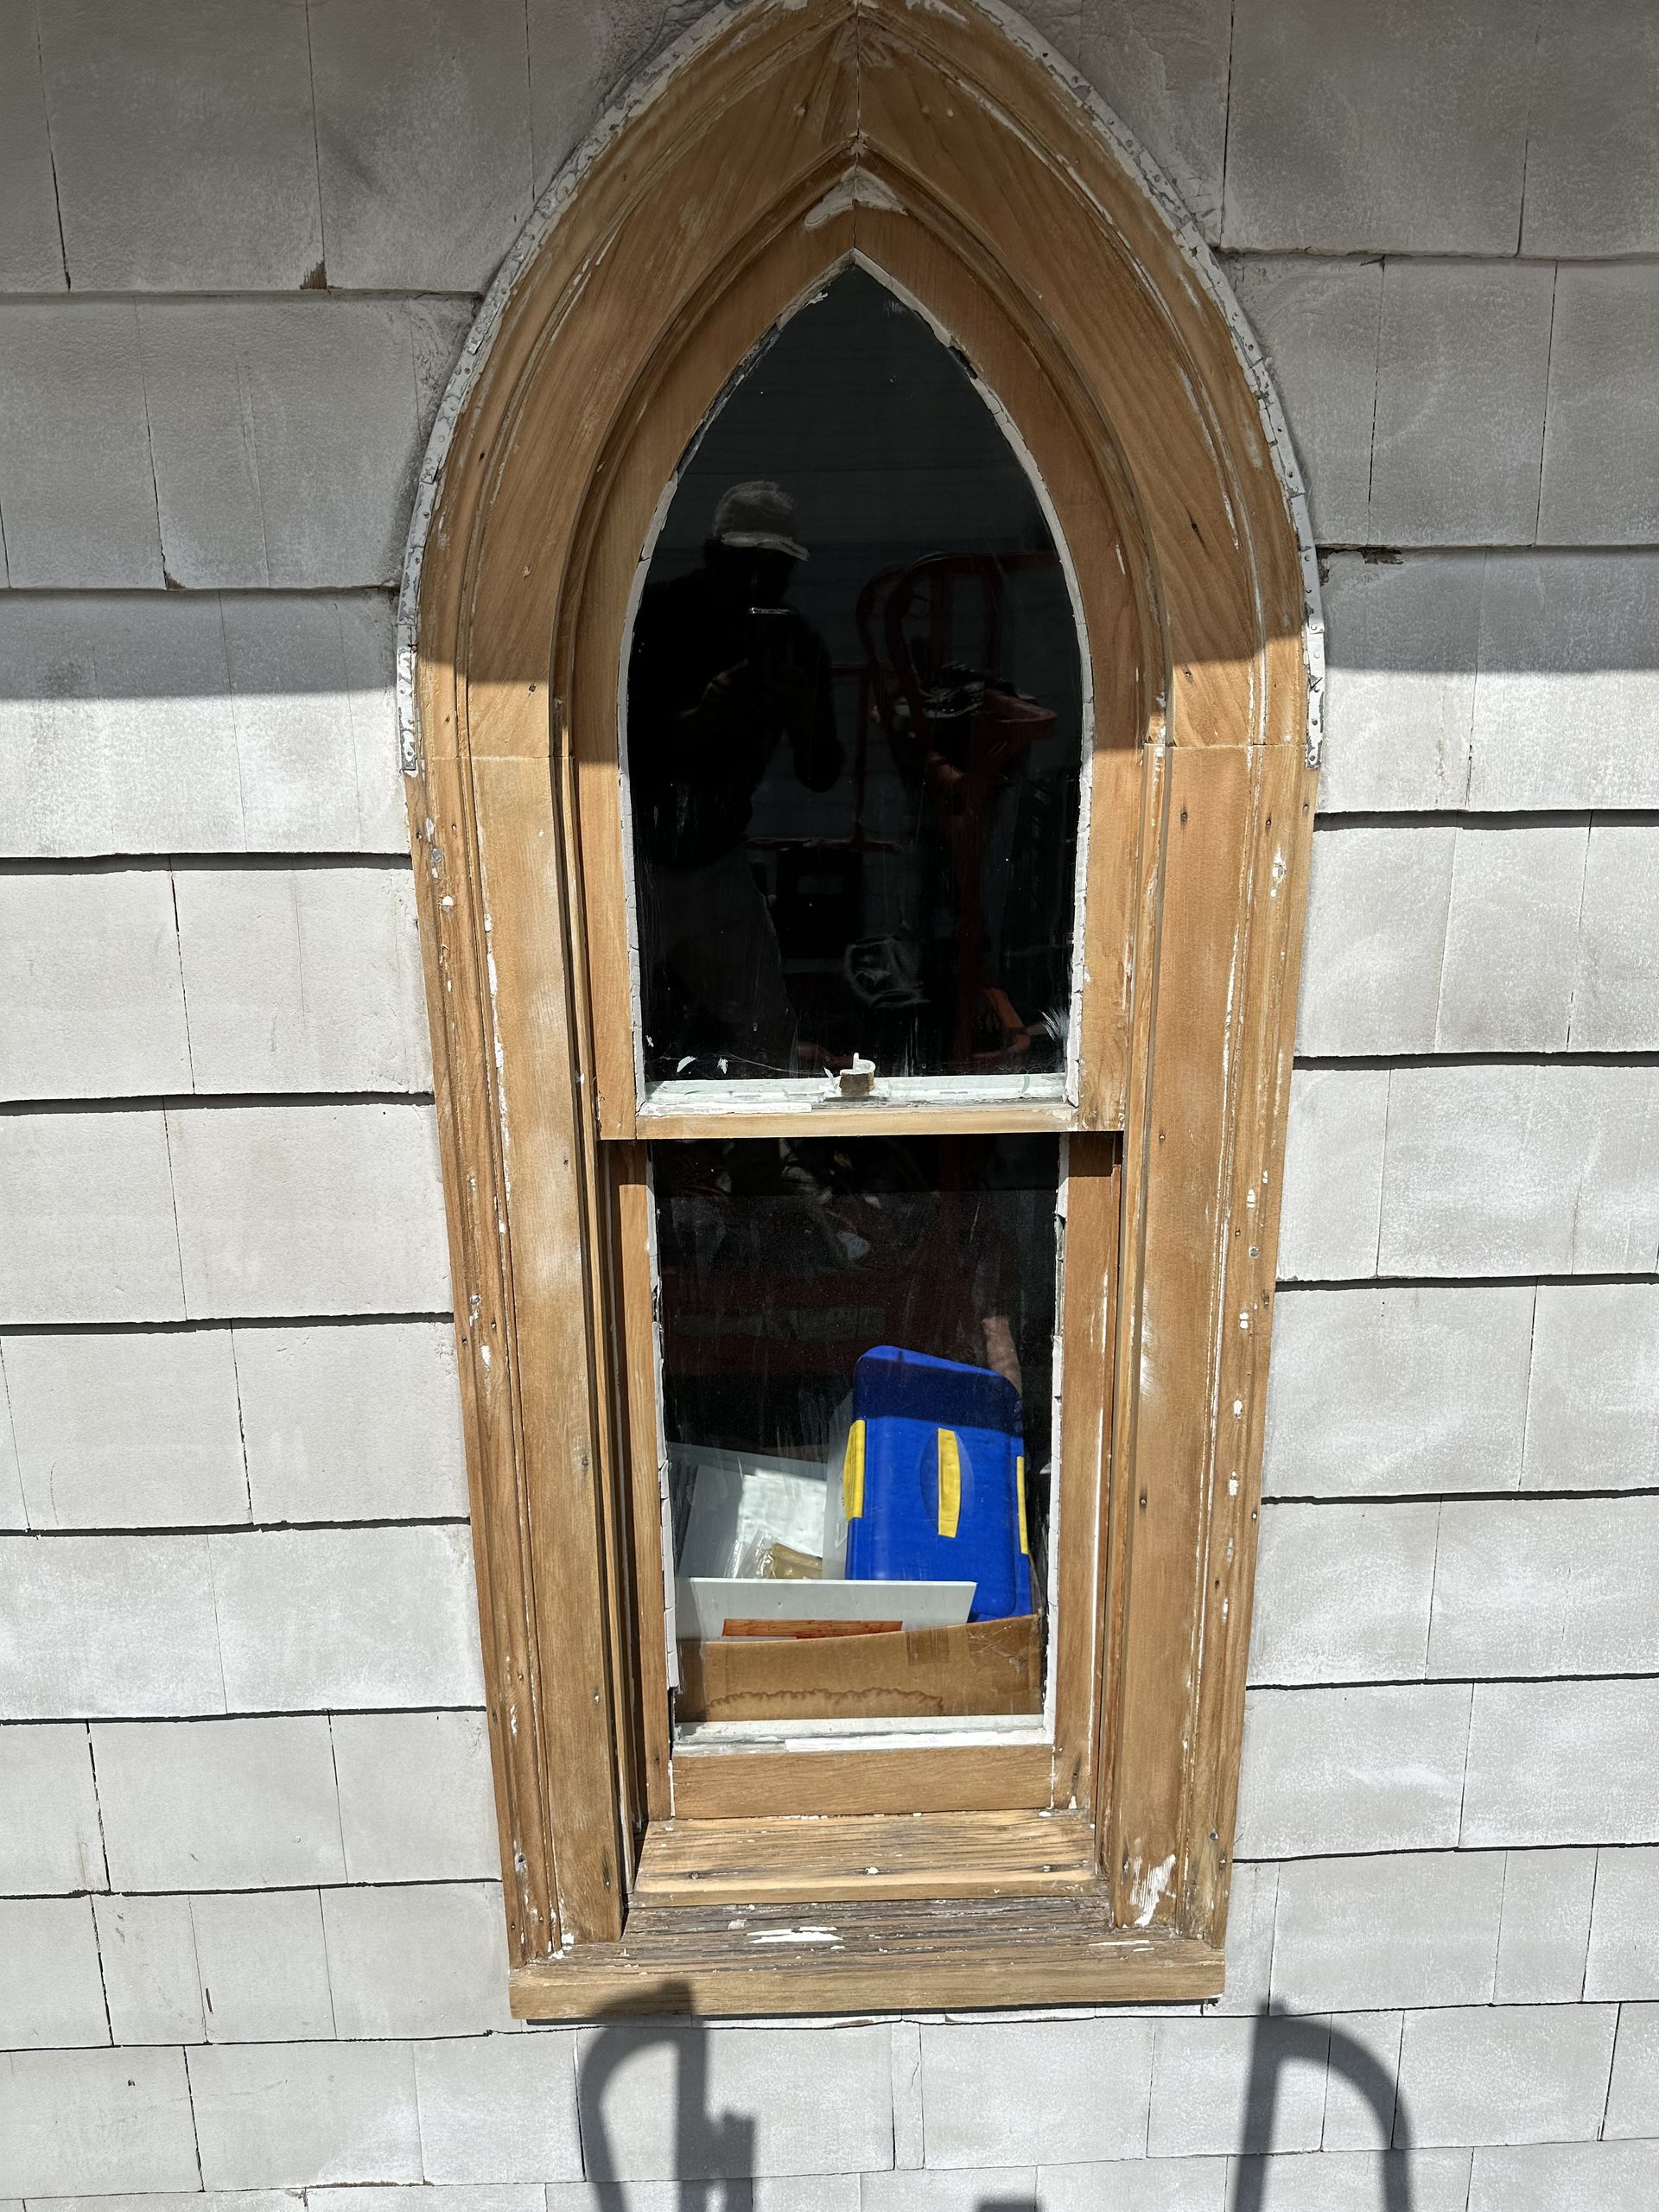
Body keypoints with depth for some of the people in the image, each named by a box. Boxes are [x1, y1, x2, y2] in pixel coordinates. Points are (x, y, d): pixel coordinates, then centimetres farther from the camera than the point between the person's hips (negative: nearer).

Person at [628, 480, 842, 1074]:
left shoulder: (795, 642, -1)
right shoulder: (653, 618, -14)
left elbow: (821, 777, 1)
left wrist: (806, 719, -21)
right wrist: (696, 723, -35)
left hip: (716, 861, 4)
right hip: (633, 862, -4)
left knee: (766, 1034, 4)